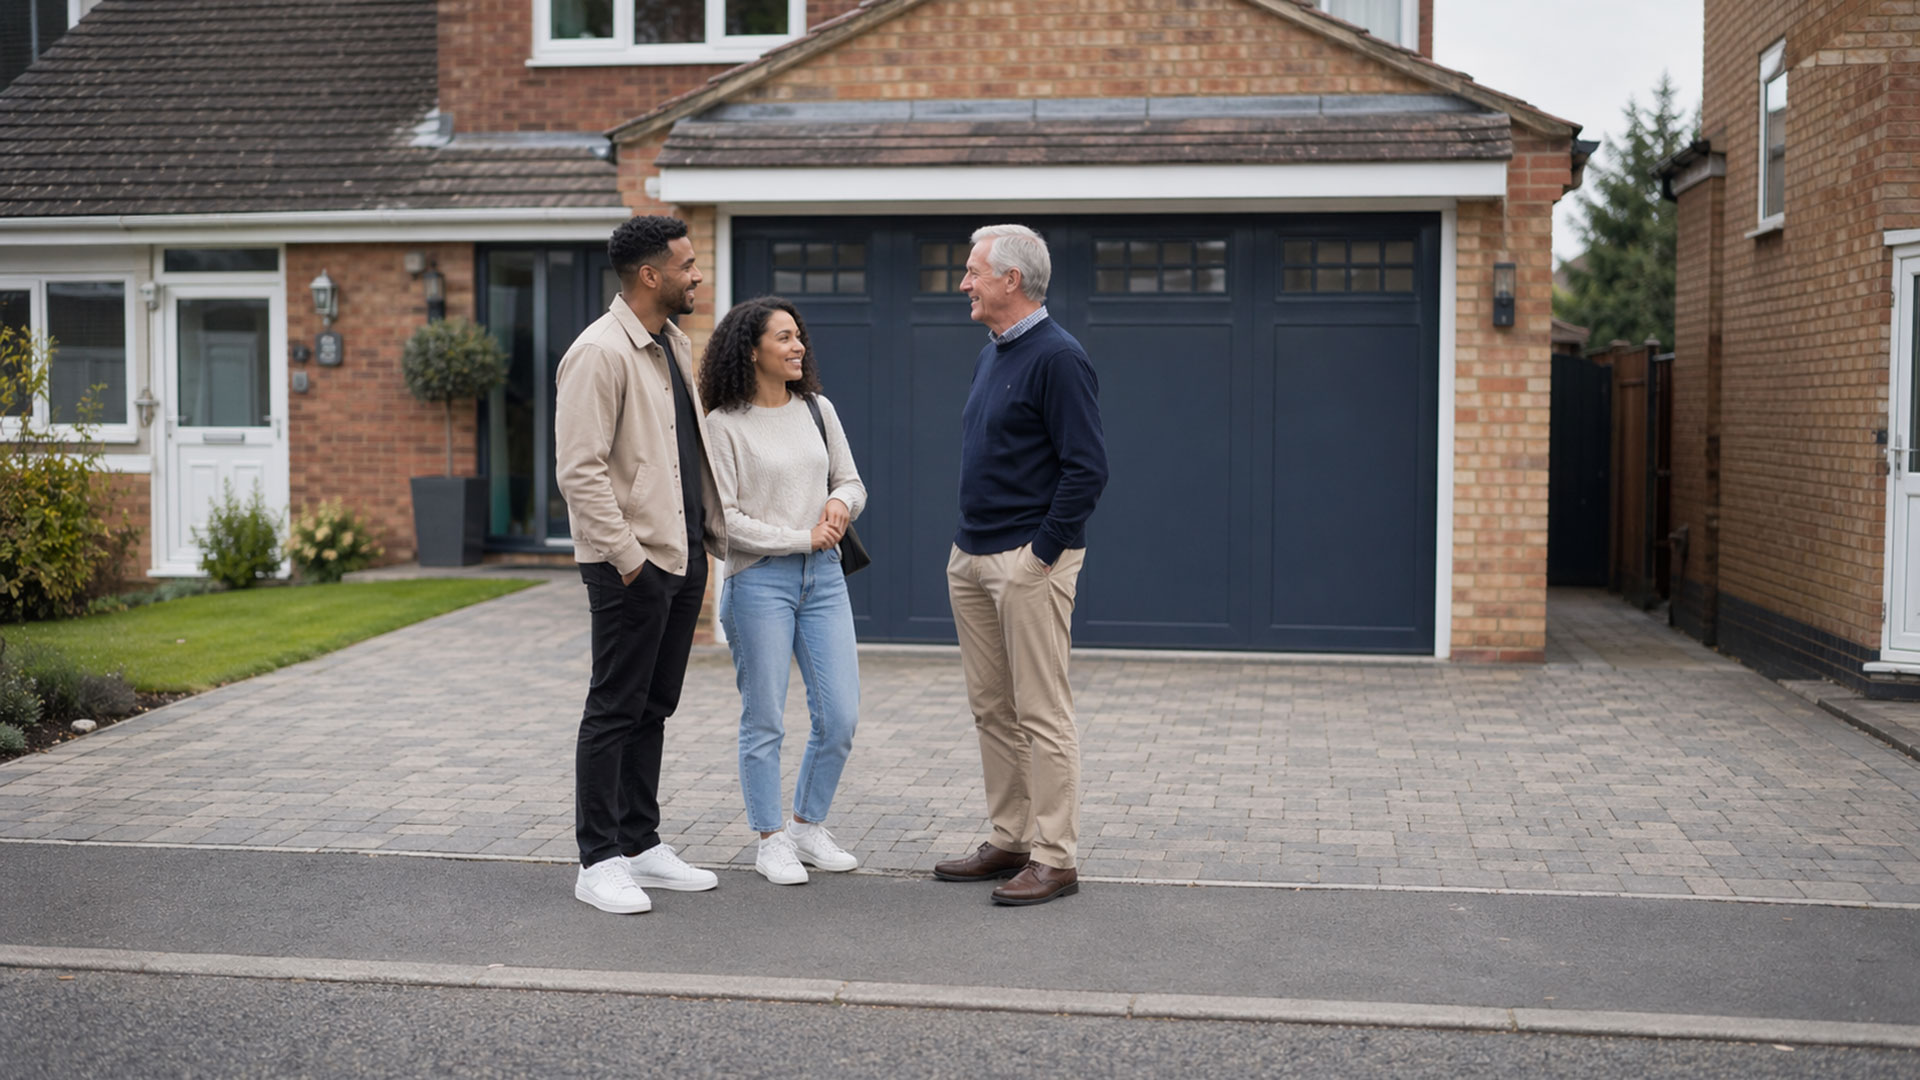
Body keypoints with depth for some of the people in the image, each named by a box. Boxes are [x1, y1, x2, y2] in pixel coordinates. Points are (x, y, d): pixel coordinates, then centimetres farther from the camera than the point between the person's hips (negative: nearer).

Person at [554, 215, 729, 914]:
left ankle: (642, 846, 24)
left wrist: (718, 534, 16)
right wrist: (627, 556, -20)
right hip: (631, 564, -9)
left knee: (653, 708, 15)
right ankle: (599, 863, 7)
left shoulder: (676, 346, 15)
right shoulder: (600, 352, -14)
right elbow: (579, 470, -19)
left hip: (684, 555, 9)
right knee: (616, 711, -2)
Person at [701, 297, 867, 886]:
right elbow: (724, 518, -10)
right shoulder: (725, 425, -6)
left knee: (840, 716, 3)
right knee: (764, 721, 2)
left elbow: (852, 480, 18)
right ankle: (772, 842, 15)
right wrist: (800, 538, -11)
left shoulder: (818, 409, 10)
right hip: (759, 579, -5)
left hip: (824, 577, 5)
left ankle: (809, 826, 22)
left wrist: (841, 499, -5)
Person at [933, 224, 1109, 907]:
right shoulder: (991, 354, 15)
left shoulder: (1057, 357, -13)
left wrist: (1043, 551, -16)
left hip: (1029, 560, -9)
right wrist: (969, 543, 16)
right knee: (991, 710, 13)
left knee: (1041, 715, -5)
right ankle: (1010, 842, 22)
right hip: (972, 557, 9)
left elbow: (1087, 468, -17)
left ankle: (1055, 859, 1)